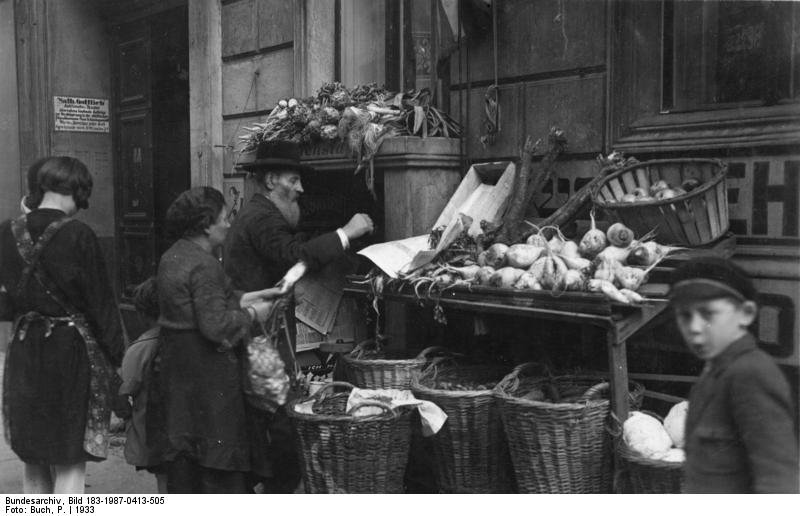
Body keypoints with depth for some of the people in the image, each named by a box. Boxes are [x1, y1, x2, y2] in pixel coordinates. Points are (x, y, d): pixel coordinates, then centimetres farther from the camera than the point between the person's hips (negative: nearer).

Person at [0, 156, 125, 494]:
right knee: (70, 466, 2)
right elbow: (100, 300, -11)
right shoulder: (78, 236, -15)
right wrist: (115, 355, -3)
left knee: (34, 464, 17)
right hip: (72, 352, -5)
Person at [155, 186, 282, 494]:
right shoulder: (204, 265, -19)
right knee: (220, 455, 0)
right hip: (207, 369, -9)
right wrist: (252, 314, -9)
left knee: (181, 449, 15)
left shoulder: (172, 257, 10)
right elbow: (216, 325, -24)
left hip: (176, 365, 10)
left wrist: (243, 299, 11)